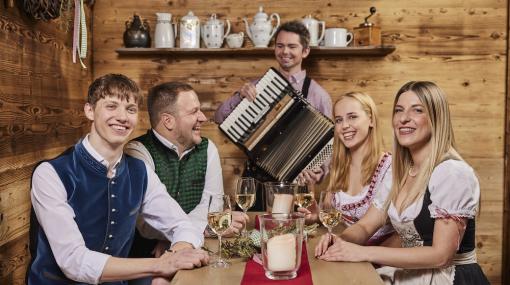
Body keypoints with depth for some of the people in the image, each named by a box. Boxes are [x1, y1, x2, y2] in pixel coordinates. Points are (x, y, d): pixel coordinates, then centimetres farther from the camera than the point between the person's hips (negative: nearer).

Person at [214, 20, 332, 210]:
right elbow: (220, 118, 3)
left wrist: (320, 171, -19)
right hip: (254, 179, 3)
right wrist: (240, 95, -13)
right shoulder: (257, 86, 5)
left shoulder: (318, 95, -4)